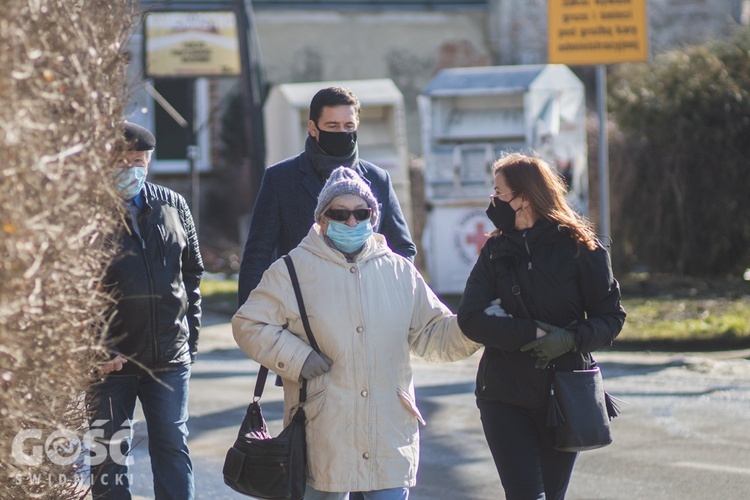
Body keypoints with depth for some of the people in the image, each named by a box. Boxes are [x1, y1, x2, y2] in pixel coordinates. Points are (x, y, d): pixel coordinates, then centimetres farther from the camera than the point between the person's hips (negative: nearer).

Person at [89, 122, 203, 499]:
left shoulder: (172, 206, 7)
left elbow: (192, 273, 15)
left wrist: (191, 337, 11)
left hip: (169, 358, 3)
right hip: (111, 360, -3)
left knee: (172, 447, 7)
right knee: (109, 456, 3)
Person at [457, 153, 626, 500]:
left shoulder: (581, 248, -1)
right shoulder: (497, 250, 5)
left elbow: (611, 318, -1)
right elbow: (471, 319, -7)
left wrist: (571, 340, -21)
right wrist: (535, 334, -19)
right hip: (505, 397, 0)